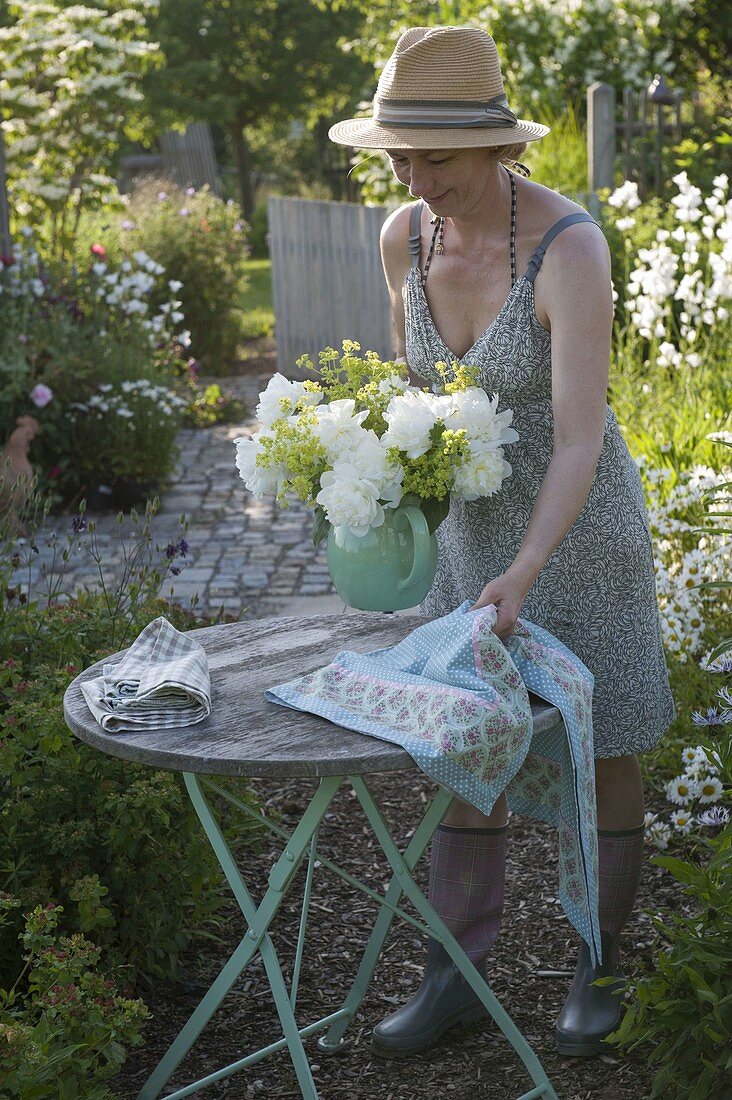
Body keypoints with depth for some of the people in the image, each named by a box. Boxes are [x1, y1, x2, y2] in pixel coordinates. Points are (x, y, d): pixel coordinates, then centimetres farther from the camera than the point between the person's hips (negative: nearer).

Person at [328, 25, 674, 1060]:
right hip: (474, 518, 5)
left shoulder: (569, 247, -28)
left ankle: (601, 964, 29)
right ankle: (456, 975, 21)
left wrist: (523, 573, -41)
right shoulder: (404, 235, -9)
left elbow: (582, 438, -31)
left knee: (602, 749, 9)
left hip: (580, 519, -5)